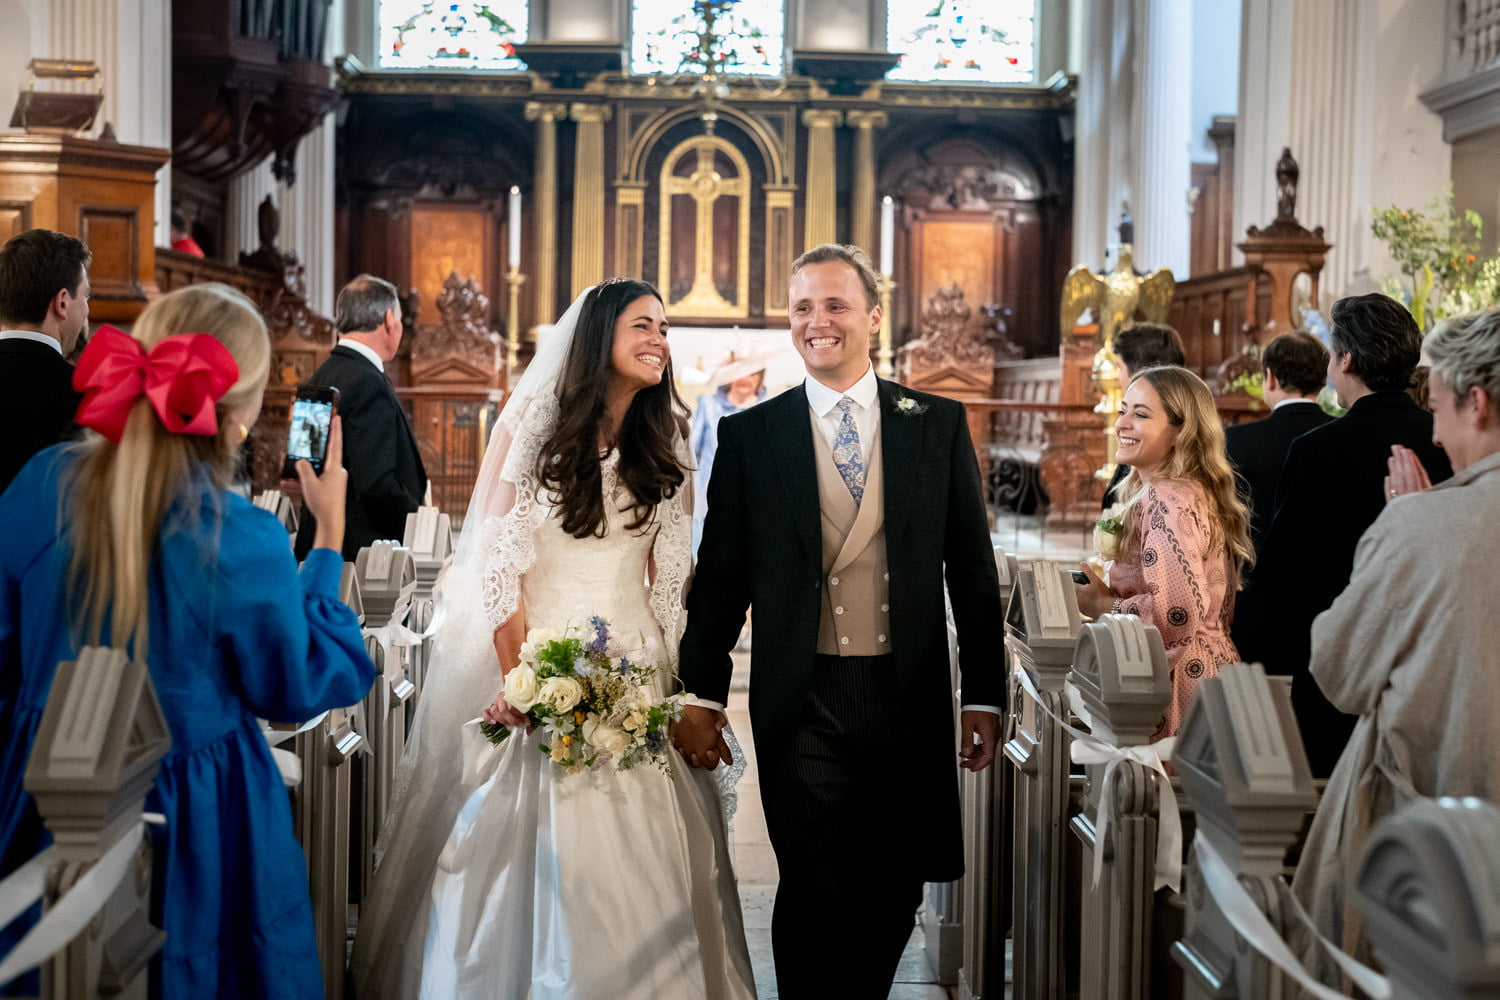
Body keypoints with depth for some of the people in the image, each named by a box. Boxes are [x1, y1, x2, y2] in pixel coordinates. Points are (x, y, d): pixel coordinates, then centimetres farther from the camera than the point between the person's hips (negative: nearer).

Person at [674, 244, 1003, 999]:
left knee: (893, 896, 11)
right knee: (812, 896, 0)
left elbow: (972, 568, 5)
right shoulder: (750, 435, 3)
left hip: (909, 696, 2)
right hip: (802, 703, -1)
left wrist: (983, 695, 2)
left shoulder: (940, 425, 5)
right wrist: (700, 694, 1)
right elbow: (720, 574, 5)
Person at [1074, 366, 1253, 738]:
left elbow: (1178, 611, -26)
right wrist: (1108, 592, 13)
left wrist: (1101, 605, -11)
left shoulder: (1166, 500, -15)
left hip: (1179, 684, -10)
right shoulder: (1198, 492, 15)